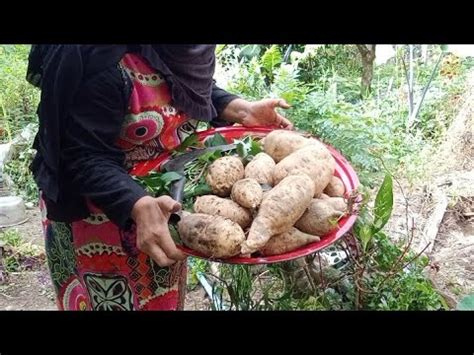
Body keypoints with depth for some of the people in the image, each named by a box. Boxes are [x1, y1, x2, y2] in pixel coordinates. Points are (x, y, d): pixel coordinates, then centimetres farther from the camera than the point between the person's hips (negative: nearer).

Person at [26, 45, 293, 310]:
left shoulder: (177, 51, -10)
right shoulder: (100, 61, -32)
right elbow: (83, 158, -29)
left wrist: (241, 110, -5)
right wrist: (139, 206, -44)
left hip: (162, 195, 7)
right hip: (104, 210, -7)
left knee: (163, 293, 23)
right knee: (117, 298, 12)